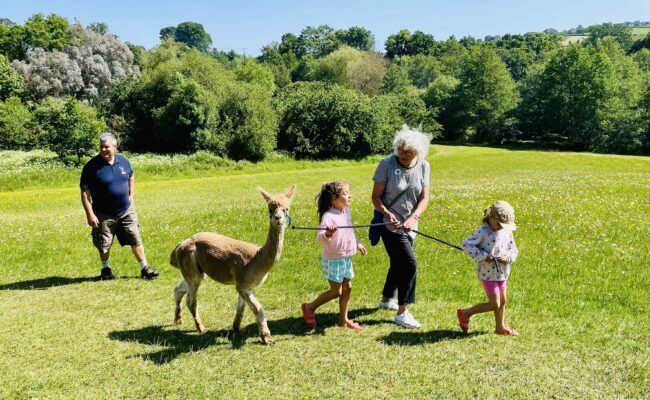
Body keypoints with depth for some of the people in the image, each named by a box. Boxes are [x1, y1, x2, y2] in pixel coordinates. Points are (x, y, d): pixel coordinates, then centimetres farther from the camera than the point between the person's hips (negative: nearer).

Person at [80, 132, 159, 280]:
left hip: (126, 211, 3)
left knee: (136, 240, 4)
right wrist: (90, 214, -18)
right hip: (104, 215, -2)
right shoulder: (91, 166, -14)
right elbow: (85, 192, -13)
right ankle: (106, 268, 36)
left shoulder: (124, 161, -1)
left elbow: (131, 179, 18)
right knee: (104, 245, 12)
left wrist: (131, 197, 9)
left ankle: (144, 268, 14)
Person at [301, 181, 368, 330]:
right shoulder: (328, 216, -22)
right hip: (333, 260, -8)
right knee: (336, 291, 1)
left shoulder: (346, 211, 5)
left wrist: (358, 244, 20)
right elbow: (319, 237, -32)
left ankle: (344, 320, 26)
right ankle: (309, 307, 20)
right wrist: (327, 233, -52)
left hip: (346, 258, 8)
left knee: (347, 288, 13)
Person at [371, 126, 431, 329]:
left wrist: (412, 218, -22)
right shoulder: (386, 164, -16)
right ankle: (402, 313, 0)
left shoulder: (423, 166, -4)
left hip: (409, 226, 6)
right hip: (390, 225, -6)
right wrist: (387, 213, -30)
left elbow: (424, 197, -6)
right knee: (409, 264, -13)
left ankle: (386, 299, 45)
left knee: (398, 263, 21)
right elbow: (376, 197, -13)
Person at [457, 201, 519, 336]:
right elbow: (466, 244, -20)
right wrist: (483, 256, -23)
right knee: (494, 305, -3)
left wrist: (508, 257, -11)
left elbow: (513, 249, 11)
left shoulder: (507, 231, 3)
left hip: (502, 272, 7)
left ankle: (500, 328, 37)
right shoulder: (483, 232, -18)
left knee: (502, 302, 18)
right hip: (488, 273, -7)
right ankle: (464, 313, 12)